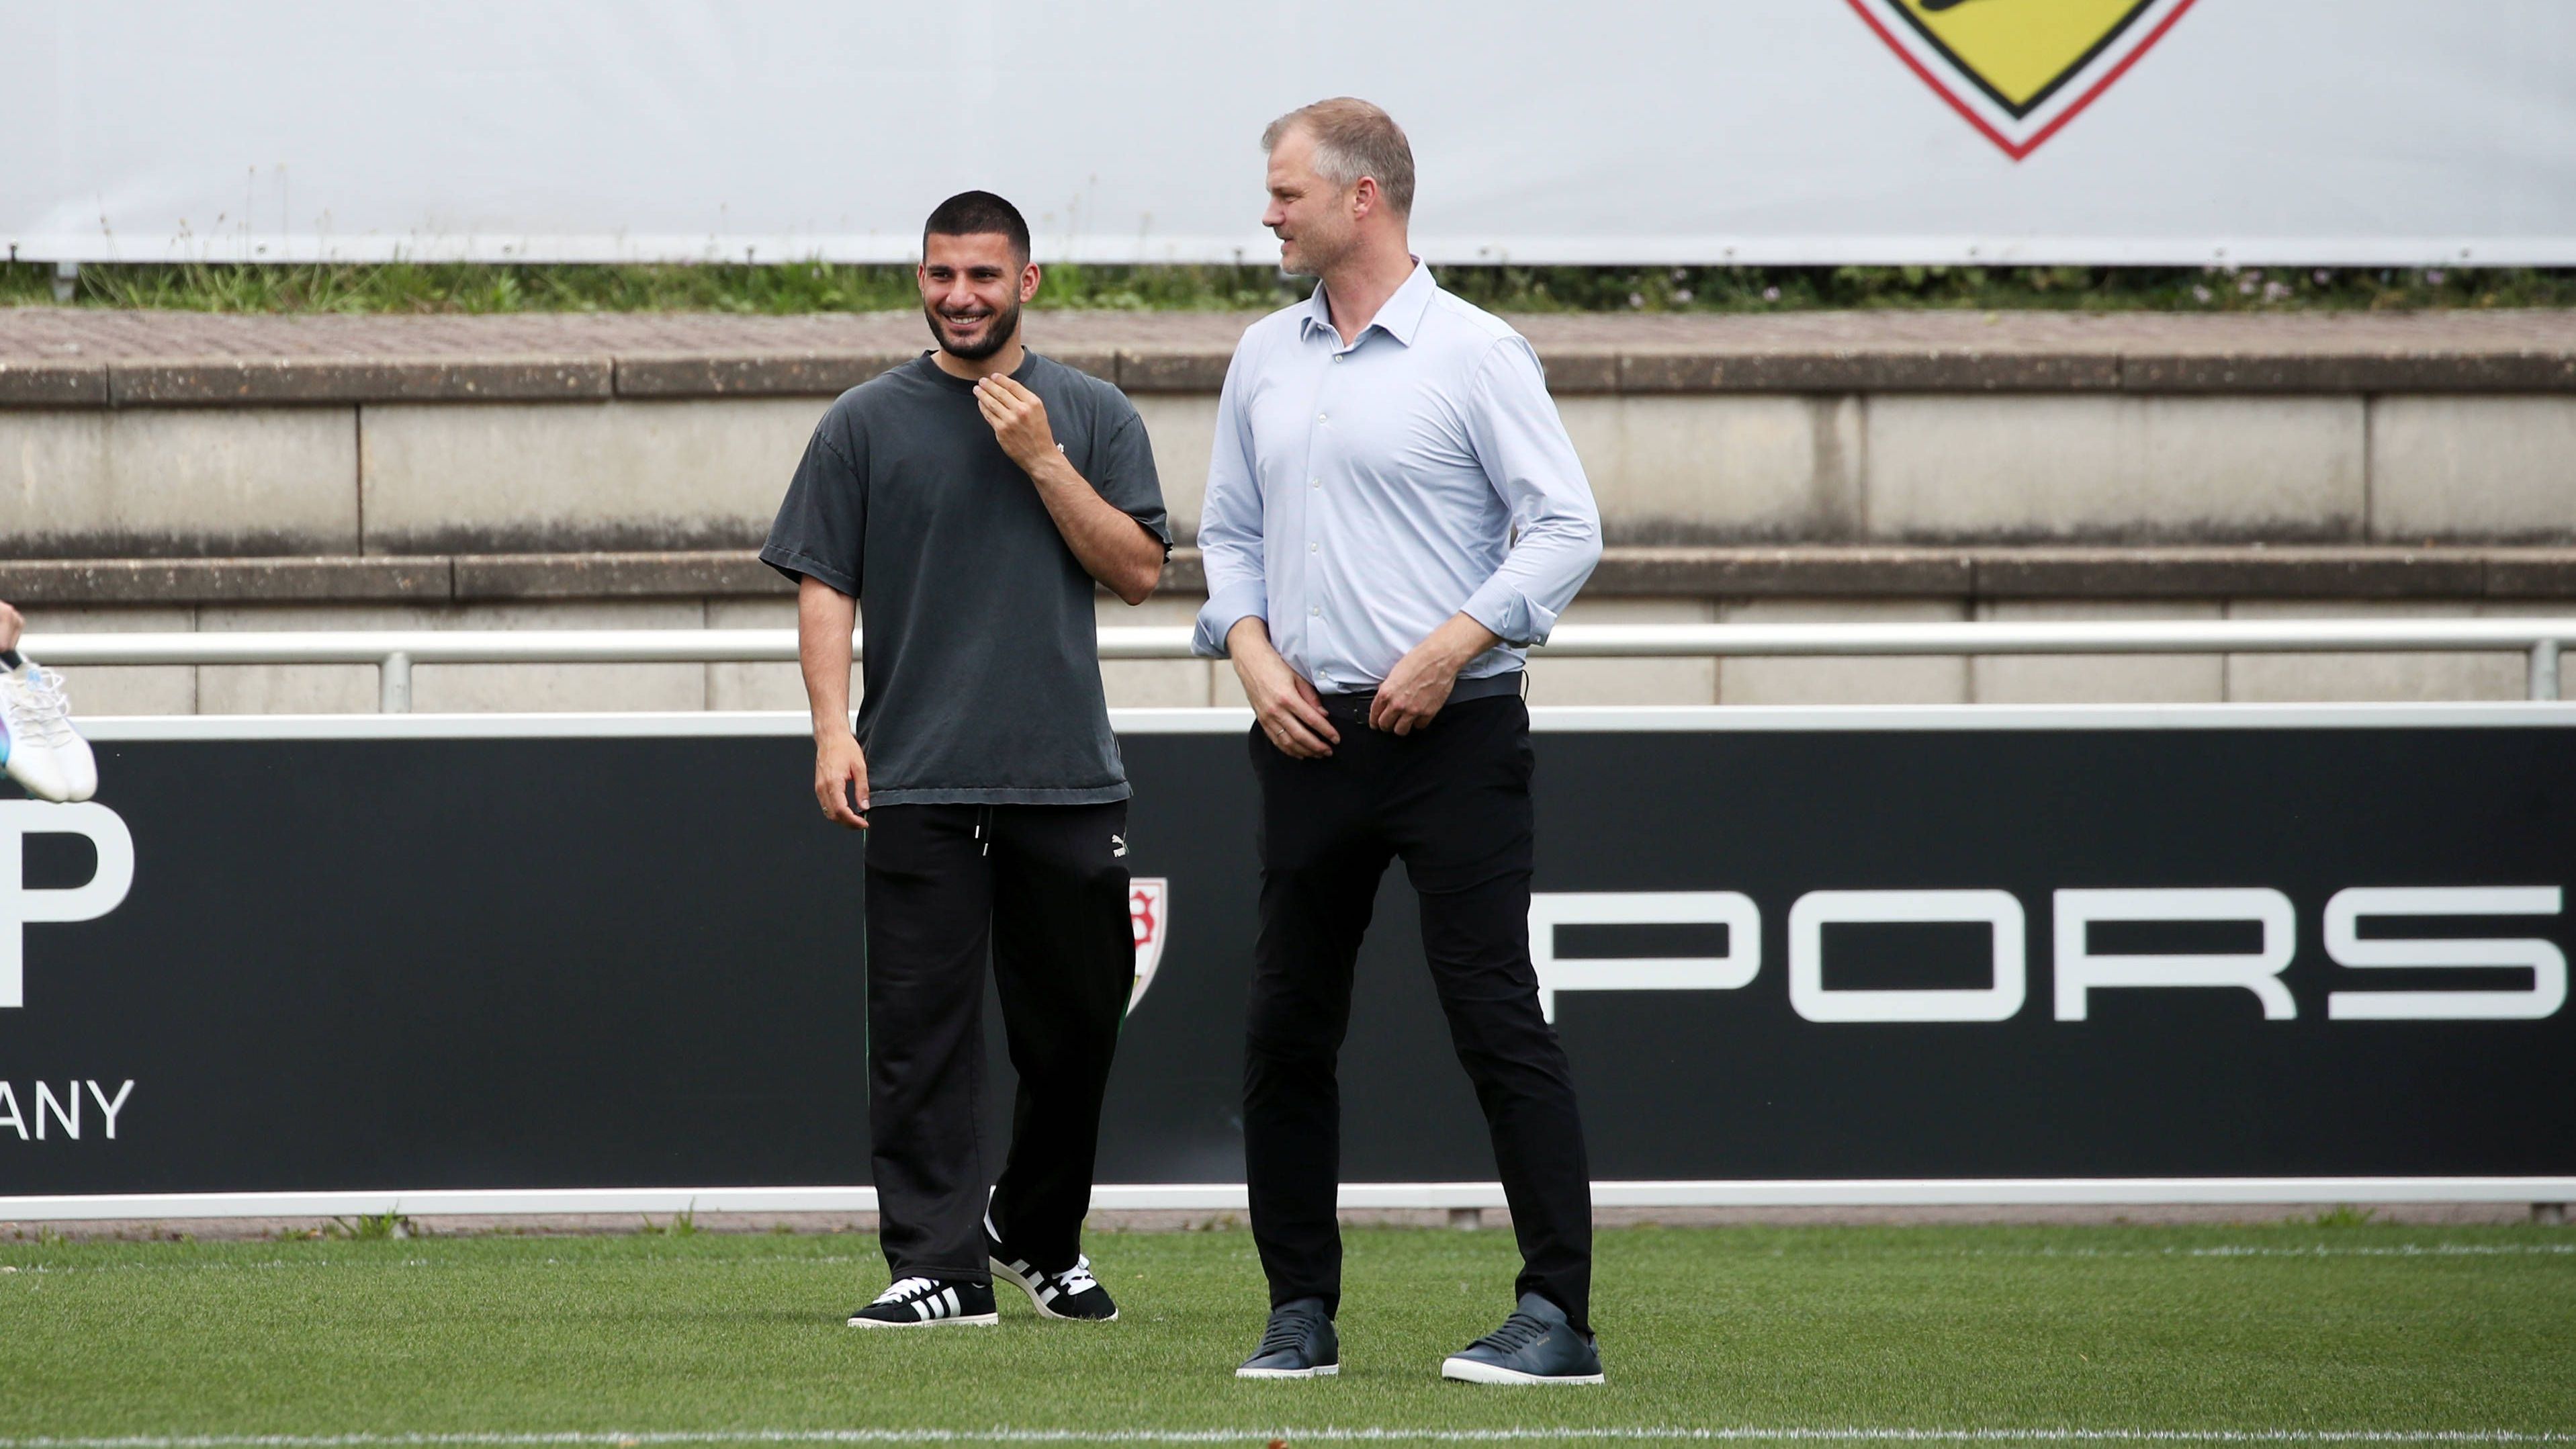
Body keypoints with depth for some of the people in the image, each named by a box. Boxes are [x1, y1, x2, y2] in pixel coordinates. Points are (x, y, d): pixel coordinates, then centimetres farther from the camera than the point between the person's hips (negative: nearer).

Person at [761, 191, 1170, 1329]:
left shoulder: (1092, 418, 10)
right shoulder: (866, 423, 8)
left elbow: (1139, 571, 1)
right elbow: (823, 586, 4)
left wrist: (1042, 461, -7)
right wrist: (833, 729, -9)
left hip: (1067, 776, 1)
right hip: (917, 784, -1)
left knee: (1077, 1022, 8)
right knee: (920, 1030, -7)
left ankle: (1038, 1235, 28)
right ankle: (938, 1267, -7)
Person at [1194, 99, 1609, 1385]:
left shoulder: (1475, 354, -5)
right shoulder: (1264, 360, 13)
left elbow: (1567, 528, -8)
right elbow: (1229, 532, 19)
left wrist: (1451, 645, -17)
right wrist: (1252, 652, 1)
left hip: (1450, 735, -6)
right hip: (1309, 738, 6)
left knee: (1495, 1016, -9)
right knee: (1286, 1029, 6)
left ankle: (1558, 1314, -10)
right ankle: (1300, 1310, 15)